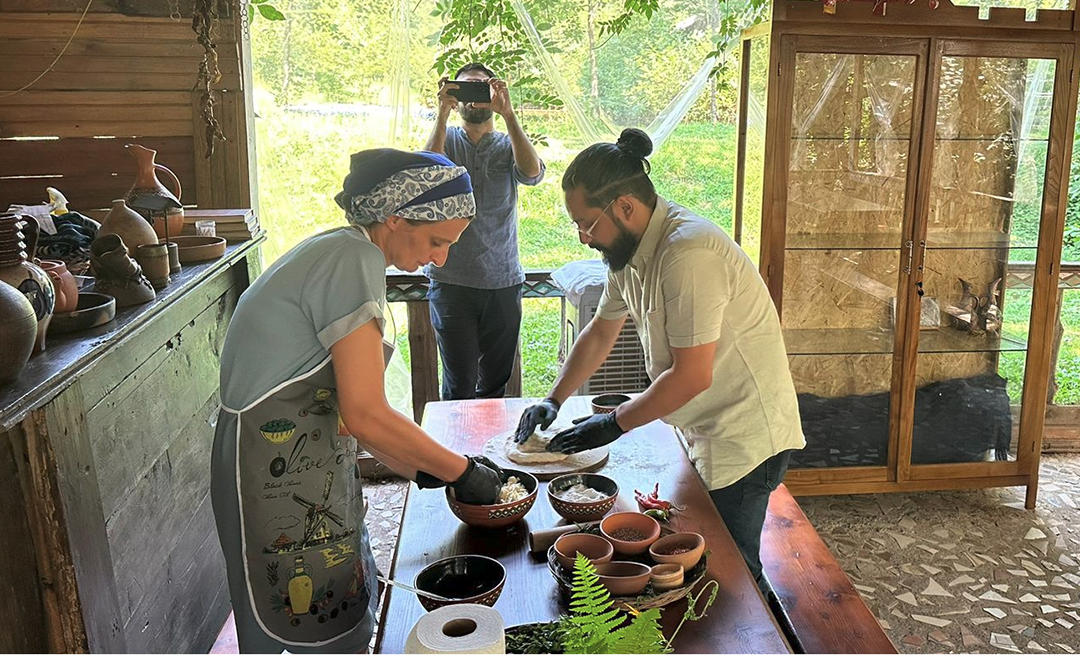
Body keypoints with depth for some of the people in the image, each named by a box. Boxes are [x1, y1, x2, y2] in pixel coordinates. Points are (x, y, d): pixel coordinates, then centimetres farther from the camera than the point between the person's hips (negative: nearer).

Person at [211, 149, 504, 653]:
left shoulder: (339, 253, 10)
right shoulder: (354, 262, -20)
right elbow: (366, 416, -24)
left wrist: (423, 470, 6)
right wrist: (461, 472, -14)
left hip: (308, 457, 10)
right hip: (279, 474, -10)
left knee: (347, 608, 20)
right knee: (327, 632, 5)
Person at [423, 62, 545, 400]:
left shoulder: (508, 145, 8)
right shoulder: (446, 139, 8)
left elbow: (533, 172, -15)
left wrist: (507, 112, -22)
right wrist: (443, 112, -20)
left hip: (503, 282, 2)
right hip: (451, 281, -1)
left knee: (495, 384, 9)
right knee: (459, 385, -1)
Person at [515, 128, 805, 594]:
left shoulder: (688, 253, -27)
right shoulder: (631, 250, 4)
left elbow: (691, 376, -27)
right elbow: (600, 333, 17)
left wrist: (613, 425, -16)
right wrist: (553, 401, 10)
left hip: (745, 438, -9)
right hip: (707, 432, 9)